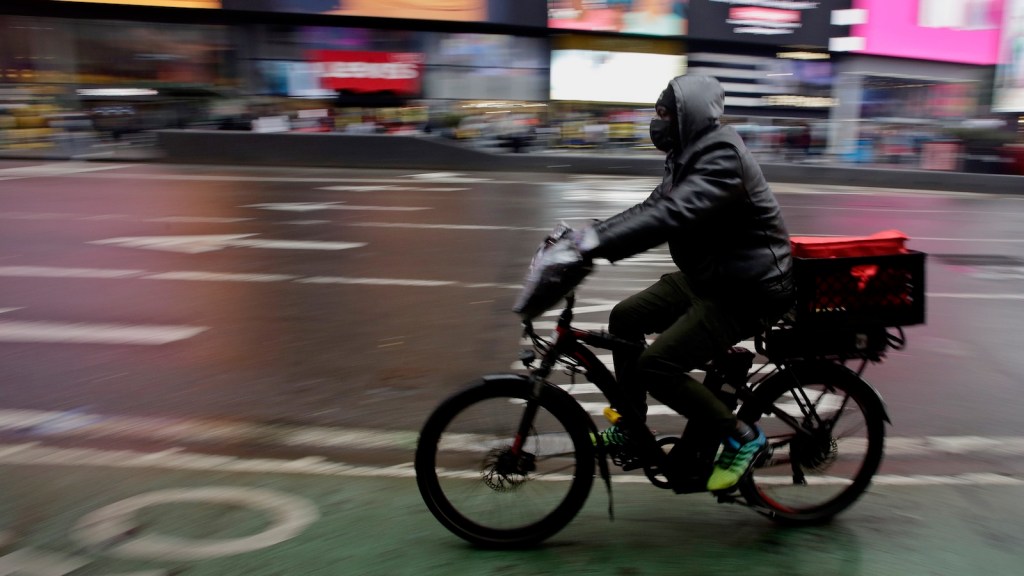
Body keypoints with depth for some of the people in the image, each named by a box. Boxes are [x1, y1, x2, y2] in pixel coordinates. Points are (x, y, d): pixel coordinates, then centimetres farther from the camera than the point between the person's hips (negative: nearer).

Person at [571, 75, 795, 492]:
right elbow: (650, 209, 7)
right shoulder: (691, 154, 10)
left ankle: (742, 437, 2)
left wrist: (598, 243, -42)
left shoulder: (722, 159, -22)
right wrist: (589, 233, -6)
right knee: (626, 317, 8)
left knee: (656, 367, -18)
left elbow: (671, 215, -37)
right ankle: (630, 430, 21)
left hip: (745, 290, -10)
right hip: (707, 276, 10)